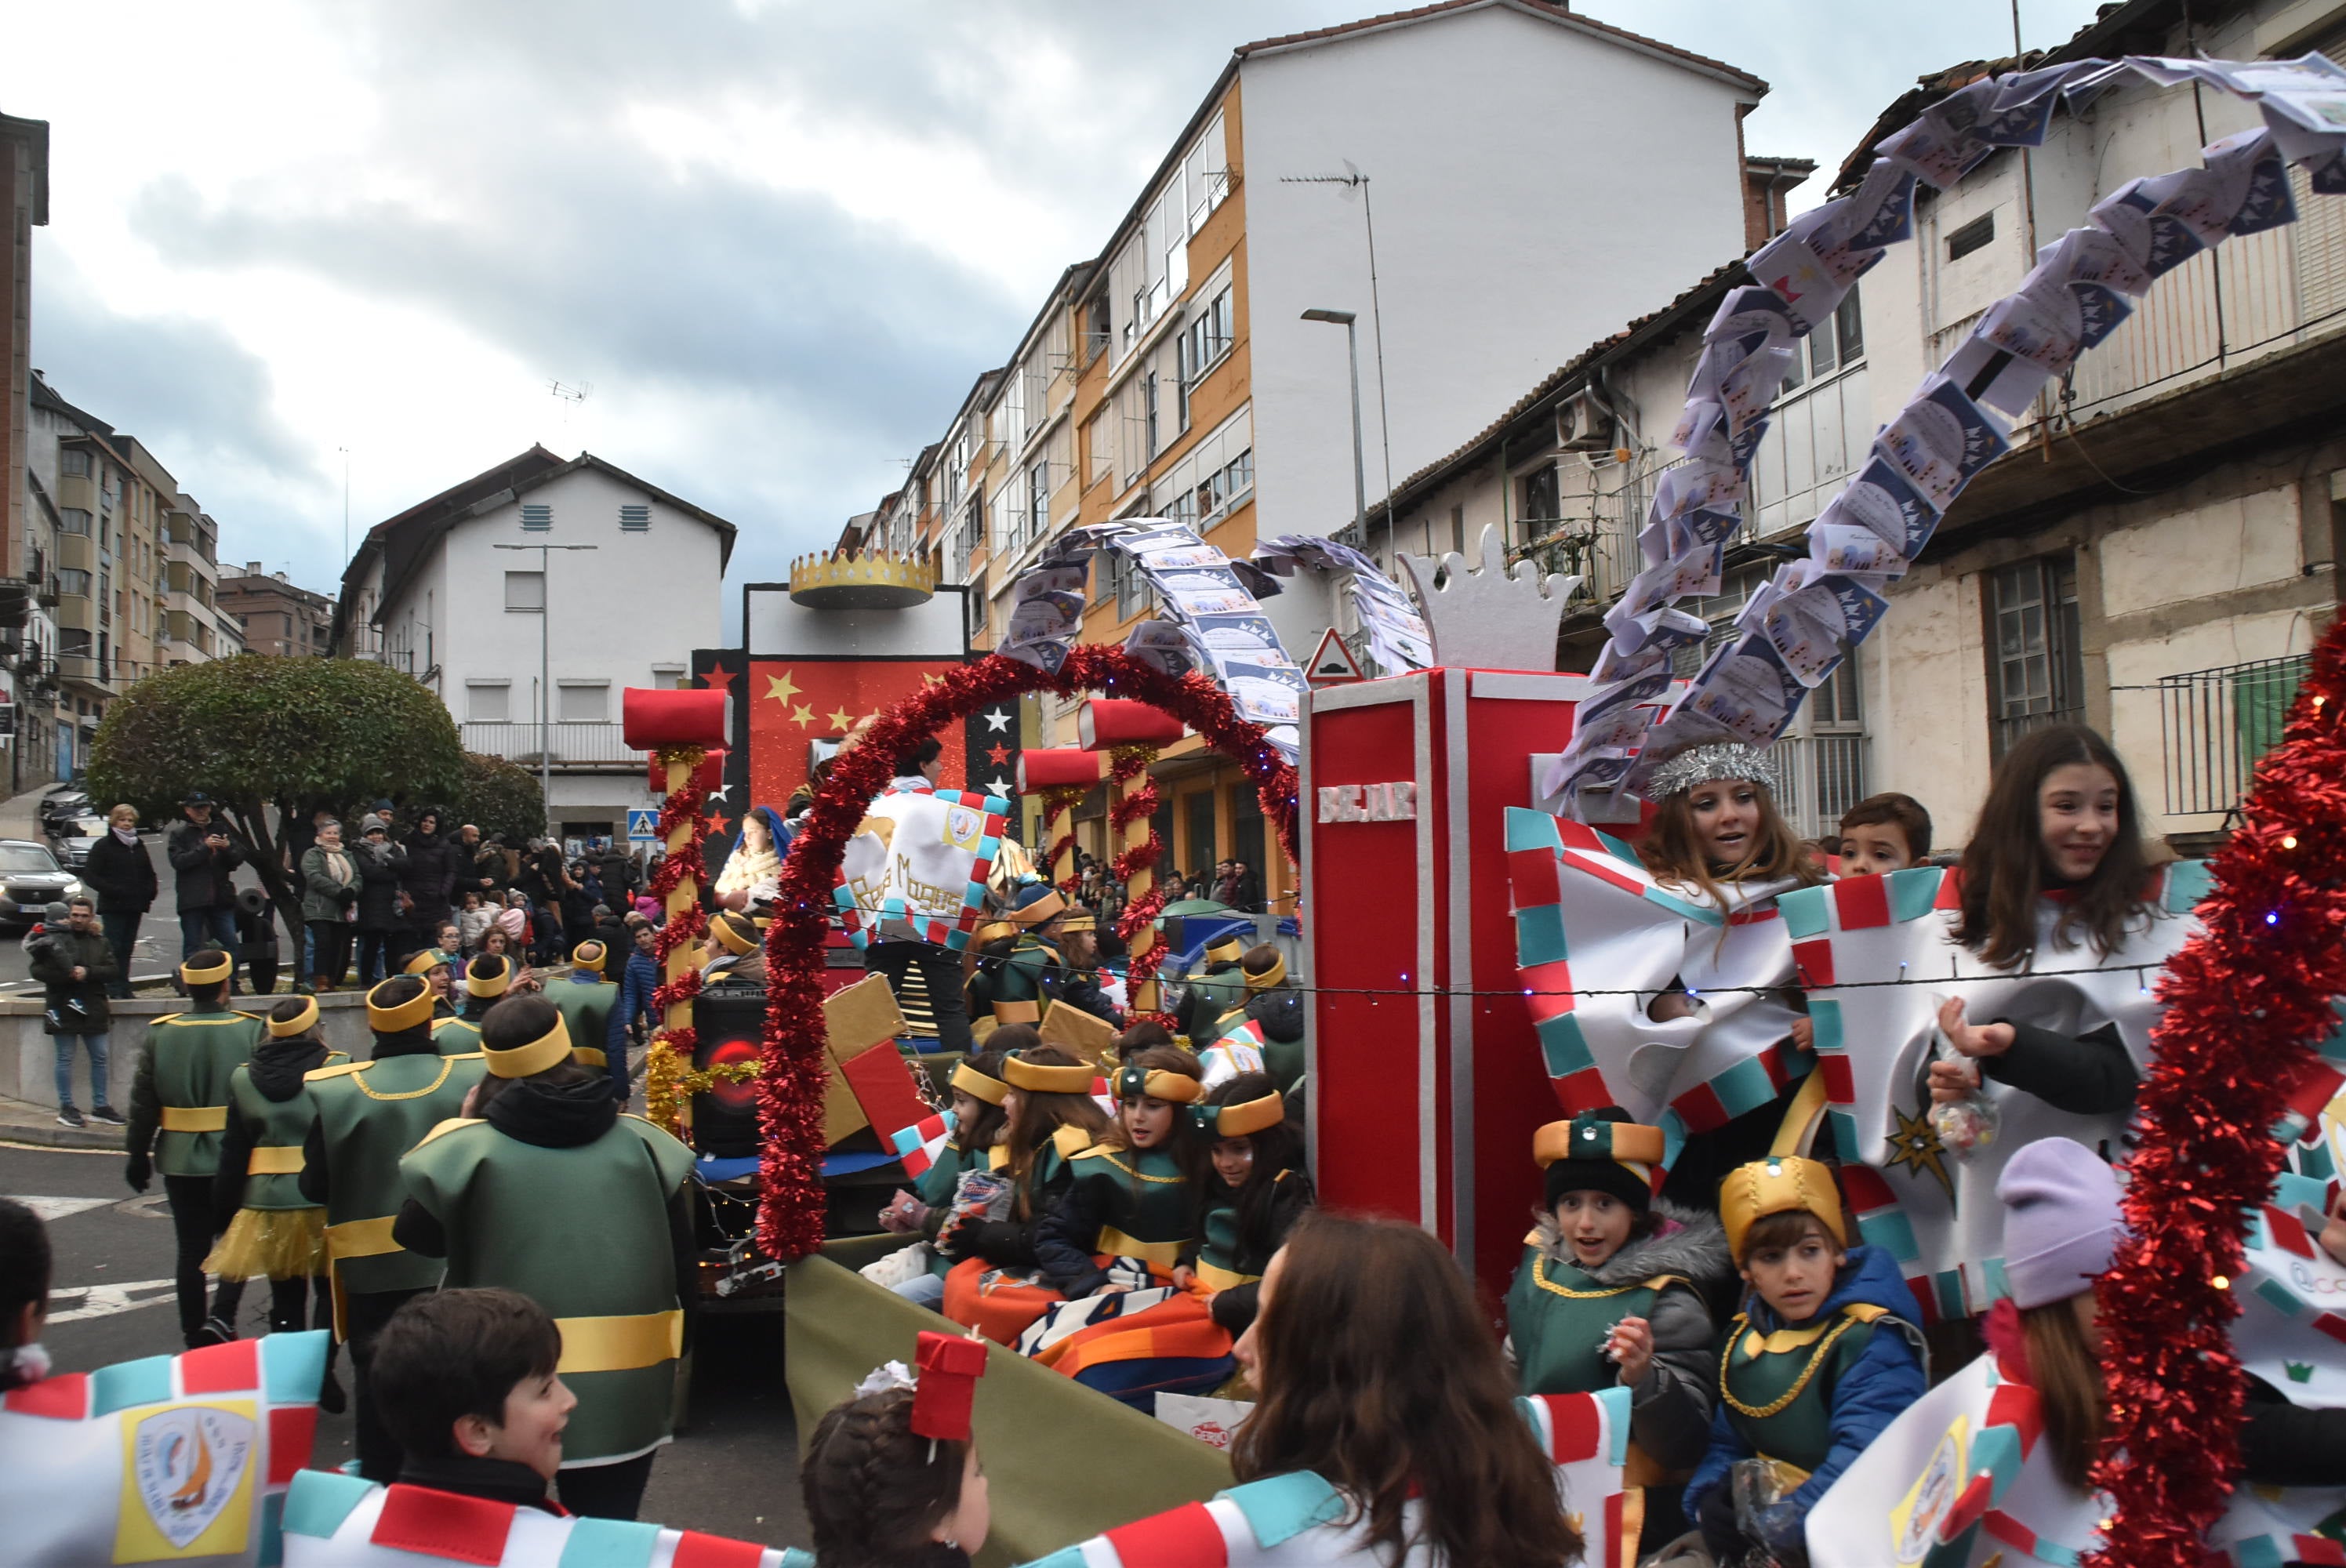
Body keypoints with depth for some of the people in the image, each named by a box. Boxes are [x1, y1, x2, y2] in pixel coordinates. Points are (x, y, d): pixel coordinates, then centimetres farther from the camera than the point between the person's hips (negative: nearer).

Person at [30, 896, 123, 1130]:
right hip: (62, 1007, -4)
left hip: (93, 1008, 4)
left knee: (99, 1058, 7)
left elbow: (112, 970, 1)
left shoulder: (100, 941, 9)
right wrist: (65, 975, -21)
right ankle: (66, 1109, 9)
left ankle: (100, 1106, 15)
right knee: (65, 1058, 2)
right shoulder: (54, 938, -2)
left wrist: (88, 972, -16)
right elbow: (37, 970, -7)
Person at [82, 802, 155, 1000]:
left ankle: (123, 989, 12)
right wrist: (113, 891, -18)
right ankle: (114, 990, -8)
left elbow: (150, 876, 24)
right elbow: (90, 876, -8)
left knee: (127, 950, 8)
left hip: (134, 908, 5)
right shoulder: (103, 846, -1)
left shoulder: (139, 847, 17)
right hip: (112, 907, -5)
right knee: (113, 948, -8)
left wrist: (148, 895, 6)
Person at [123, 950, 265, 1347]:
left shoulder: (160, 1034, -3)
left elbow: (143, 1102, 0)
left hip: (181, 1161, 2)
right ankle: (221, 1318, -5)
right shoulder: (251, 1031, -10)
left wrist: (137, 1155, 10)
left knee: (191, 1250, 12)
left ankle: (194, 1337, 18)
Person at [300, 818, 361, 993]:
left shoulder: (347, 856, 23)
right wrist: (339, 892, -18)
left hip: (344, 911, 5)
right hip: (321, 910, -5)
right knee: (323, 944, -15)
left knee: (340, 947, 2)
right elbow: (314, 877, -12)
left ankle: (333, 983, 8)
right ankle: (321, 983, -16)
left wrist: (351, 891, -11)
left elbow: (357, 878, 12)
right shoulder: (312, 855, 4)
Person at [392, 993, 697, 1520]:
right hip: (625, 1393, 1)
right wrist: (674, 1347, 17)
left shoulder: (468, 1149, -10)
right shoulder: (641, 1142, -2)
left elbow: (417, 1236, 7)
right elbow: (683, 1264, 4)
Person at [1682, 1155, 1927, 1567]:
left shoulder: (1873, 1340, -13)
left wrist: (1781, 1528, -26)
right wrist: (1709, 1500, -5)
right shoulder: (1744, 1338, 9)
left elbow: (1863, 1461, -24)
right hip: (1757, 1514, 6)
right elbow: (1726, 1445, 14)